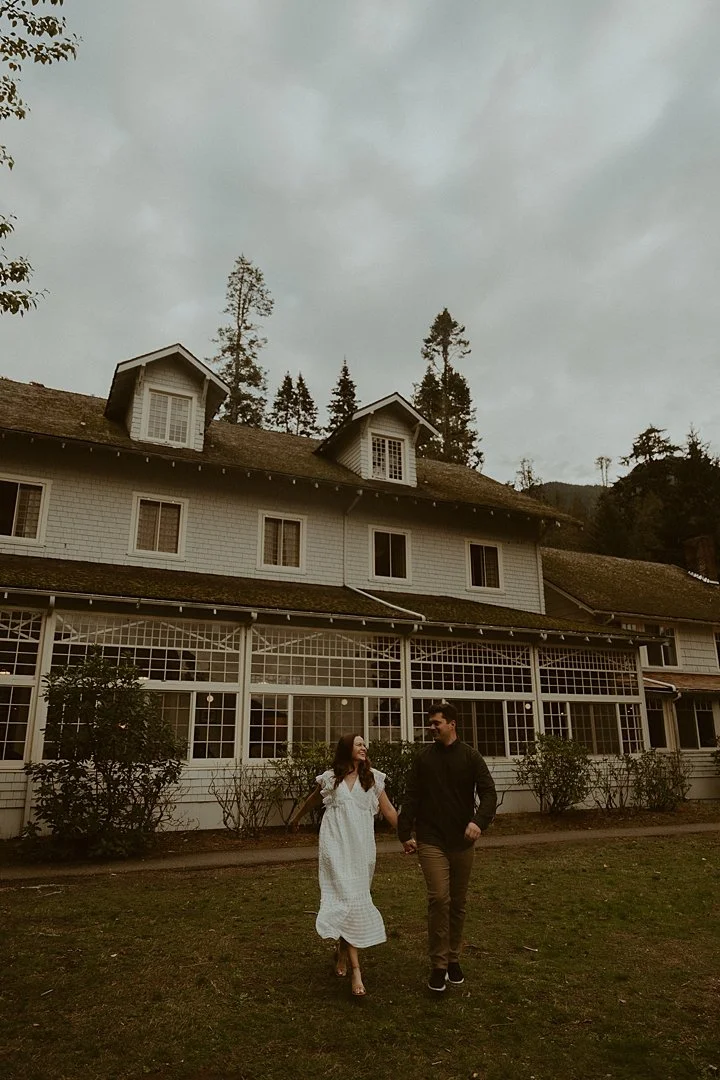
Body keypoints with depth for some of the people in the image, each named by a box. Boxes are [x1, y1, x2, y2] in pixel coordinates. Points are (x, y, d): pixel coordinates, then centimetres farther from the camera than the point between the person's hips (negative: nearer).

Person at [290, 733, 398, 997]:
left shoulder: (373, 778, 6)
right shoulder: (330, 778, 4)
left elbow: (388, 810, 7)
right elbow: (312, 800, 21)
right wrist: (296, 819, 36)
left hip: (362, 846, 2)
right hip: (336, 844, -2)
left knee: (356, 898, 5)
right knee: (347, 898, -10)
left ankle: (342, 949, 29)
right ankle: (355, 969, -7)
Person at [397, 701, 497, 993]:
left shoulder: (470, 756, -1)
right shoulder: (423, 758, 3)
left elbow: (488, 792, -8)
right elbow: (412, 798, 6)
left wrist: (479, 821, -25)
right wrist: (405, 833, 0)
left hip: (462, 842, 1)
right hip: (431, 841, -1)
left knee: (458, 903, 11)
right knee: (438, 898, -12)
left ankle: (453, 958, 28)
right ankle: (438, 964, 1)